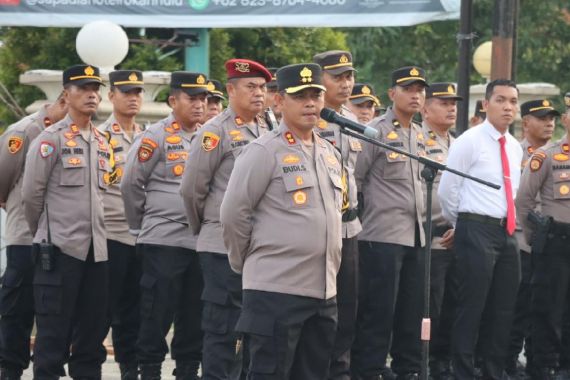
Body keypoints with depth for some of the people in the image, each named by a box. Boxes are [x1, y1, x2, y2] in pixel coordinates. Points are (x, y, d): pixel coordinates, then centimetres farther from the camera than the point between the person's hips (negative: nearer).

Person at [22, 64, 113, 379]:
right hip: (60, 248, -6)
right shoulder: (51, 139, -5)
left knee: (92, 330, 8)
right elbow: (31, 194, -4)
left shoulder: (102, 143, 14)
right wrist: (43, 233, 5)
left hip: (96, 248, 6)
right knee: (53, 332, -3)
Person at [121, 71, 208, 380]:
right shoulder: (155, 137, -6)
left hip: (201, 240, 5)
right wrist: (143, 226, 4)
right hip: (163, 242, -5)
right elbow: (130, 185, -3)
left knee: (194, 316, 8)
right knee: (158, 314, -2)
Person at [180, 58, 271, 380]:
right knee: (224, 329, -4)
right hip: (225, 245, -7)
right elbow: (191, 189, -7)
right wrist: (204, 229, 5)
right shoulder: (216, 132, -8)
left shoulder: (267, 132, 13)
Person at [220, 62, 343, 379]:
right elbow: (233, 214, -9)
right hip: (276, 289, -7)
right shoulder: (265, 151, -9)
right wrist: (248, 264, 1)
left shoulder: (330, 154, 14)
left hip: (324, 292, 7)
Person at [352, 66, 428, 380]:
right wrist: (358, 215, -4)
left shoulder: (420, 136, 16)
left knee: (412, 307, 9)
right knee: (378, 308, -5)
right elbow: (353, 179, -7)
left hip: (416, 234, 7)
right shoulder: (376, 131, -7)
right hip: (383, 235, -7)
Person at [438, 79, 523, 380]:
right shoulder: (469, 141, -8)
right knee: (471, 309, -6)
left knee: (503, 310, 10)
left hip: (507, 232, 7)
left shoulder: (515, 148, 14)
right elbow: (446, 190, -6)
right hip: (478, 231, -7)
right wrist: (463, 226, 5)